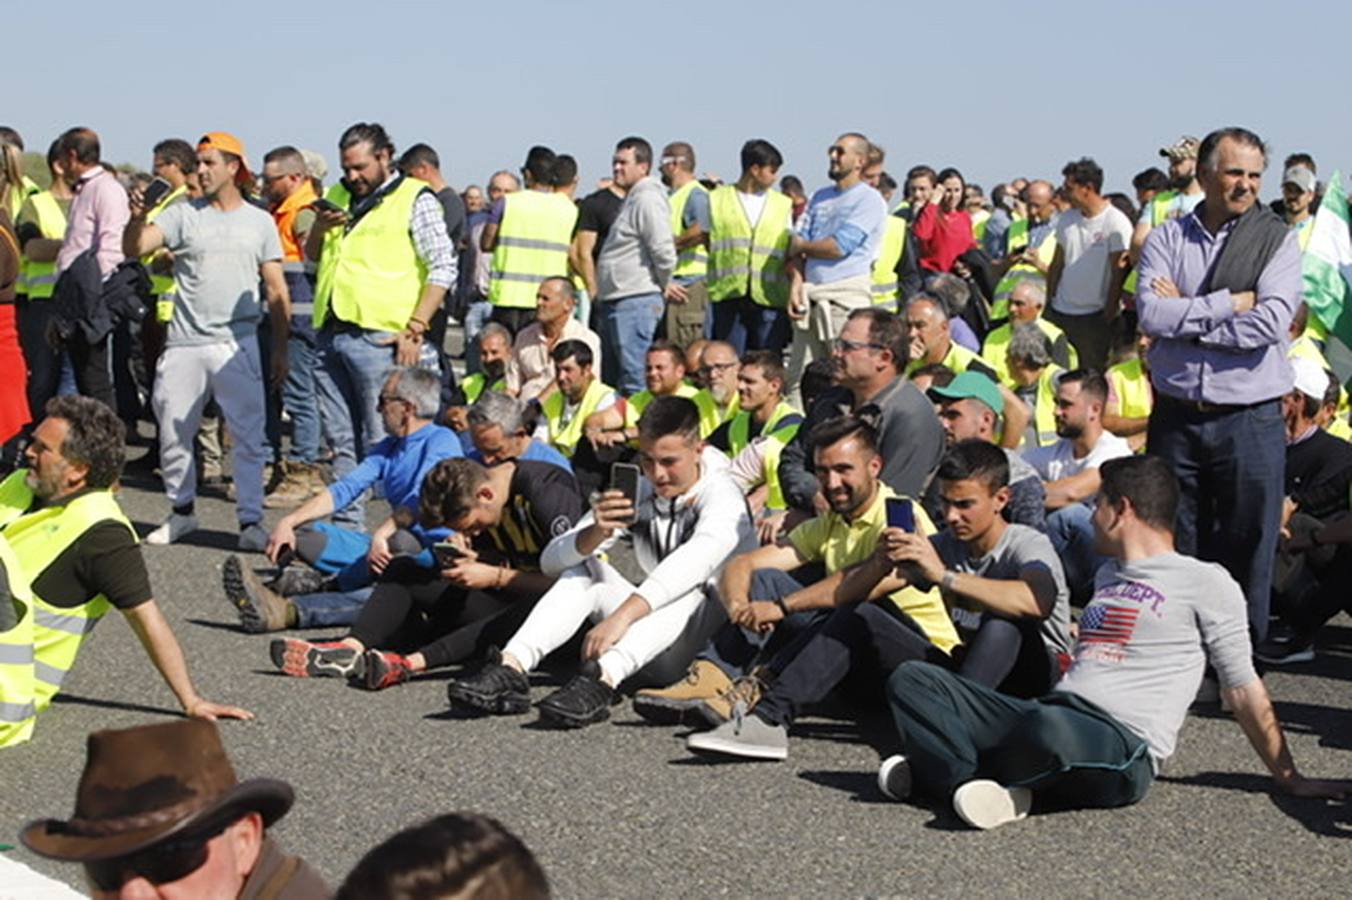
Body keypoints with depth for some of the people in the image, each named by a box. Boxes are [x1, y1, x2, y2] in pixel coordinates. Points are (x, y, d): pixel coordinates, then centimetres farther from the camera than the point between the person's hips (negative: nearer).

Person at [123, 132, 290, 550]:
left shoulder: (260, 221, 7)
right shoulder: (183, 215, 6)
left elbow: (277, 291, 9)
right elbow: (133, 248, -3)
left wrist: (281, 348, 4)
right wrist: (137, 218, -23)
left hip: (237, 344, -1)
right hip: (184, 343, 1)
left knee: (248, 434, -2)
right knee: (173, 433, 8)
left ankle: (251, 520, 5)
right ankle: (182, 512, 24)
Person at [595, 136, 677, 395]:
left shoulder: (647, 199, -13)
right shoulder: (632, 199, 20)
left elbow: (663, 251, -21)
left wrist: (663, 285, -7)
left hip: (636, 301, -11)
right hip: (613, 301, 11)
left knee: (634, 379, -12)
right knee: (609, 377, 14)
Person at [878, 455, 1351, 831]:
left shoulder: (1205, 582, 4)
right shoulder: (1109, 575, 28)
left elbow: (1243, 689, 4)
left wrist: (1288, 778, 3)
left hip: (1124, 747, -7)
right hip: (1051, 713, 8)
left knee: (1050, 728, -43)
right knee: (912, 680, -8)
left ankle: (952, 770, -15)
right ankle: (992, 788, -27)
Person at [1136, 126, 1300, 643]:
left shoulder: (1277, 240, 0)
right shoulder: (1166, 238, 5)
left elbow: (1271, 322, -14)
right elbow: (1150, 314, -10)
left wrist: (1184, 315, -9)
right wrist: (1229, 303, -12)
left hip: (1250, 421, -1)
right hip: (1176, 416, 2)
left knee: (1247, 547, 4)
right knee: (1172, 546, 8)